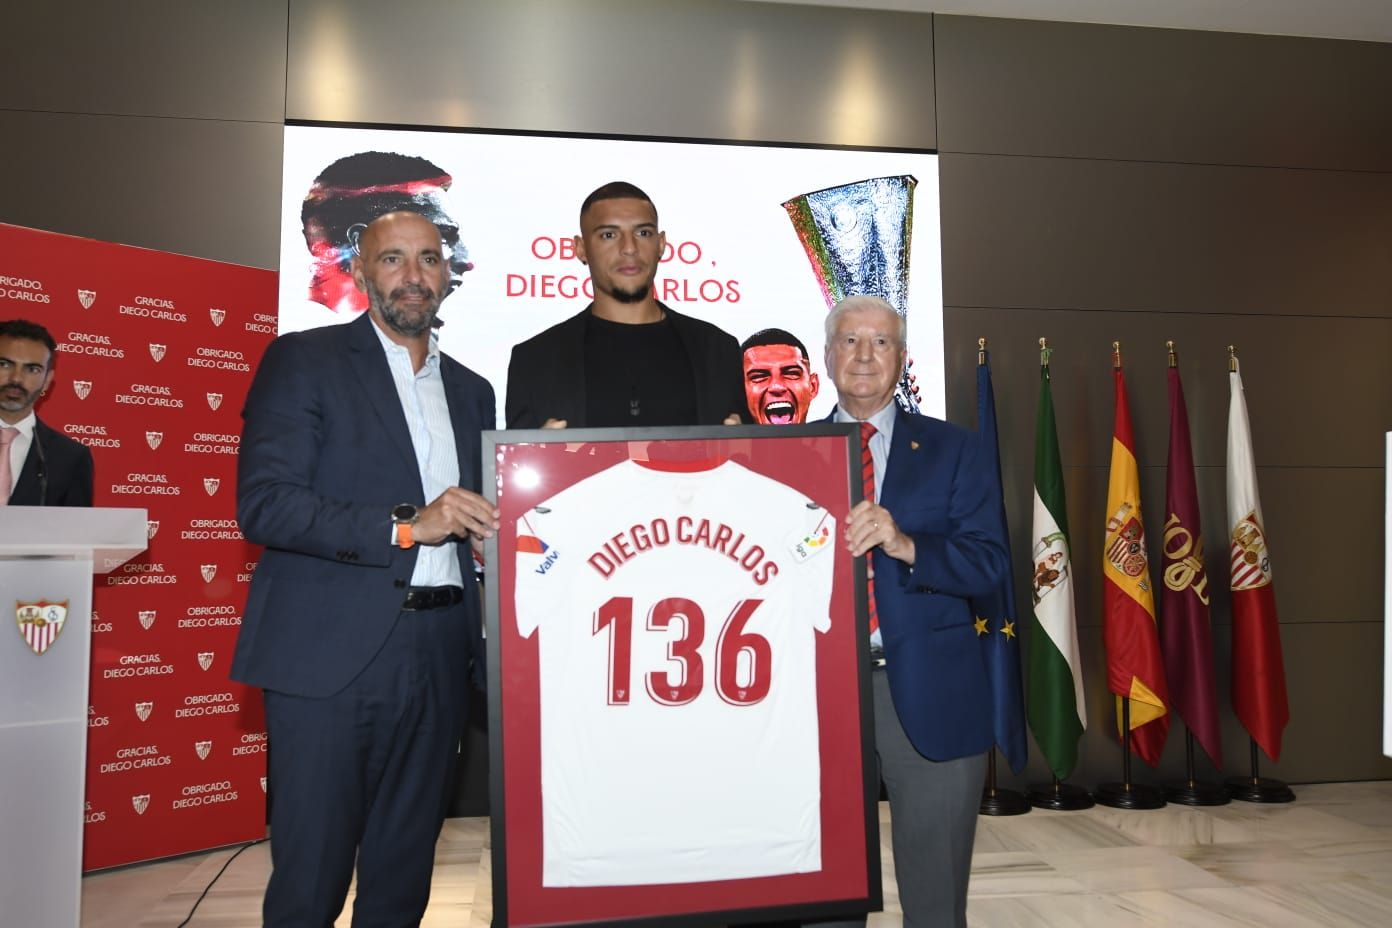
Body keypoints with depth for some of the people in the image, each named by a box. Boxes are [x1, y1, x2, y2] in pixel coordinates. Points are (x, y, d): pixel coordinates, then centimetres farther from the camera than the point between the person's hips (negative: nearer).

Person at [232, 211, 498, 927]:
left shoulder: (471, 390, 17)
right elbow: (263, 505, -11)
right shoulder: (303, 360, 0)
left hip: (438, 655, 5)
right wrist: (404, 524, -18)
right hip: (332, 654, -4)